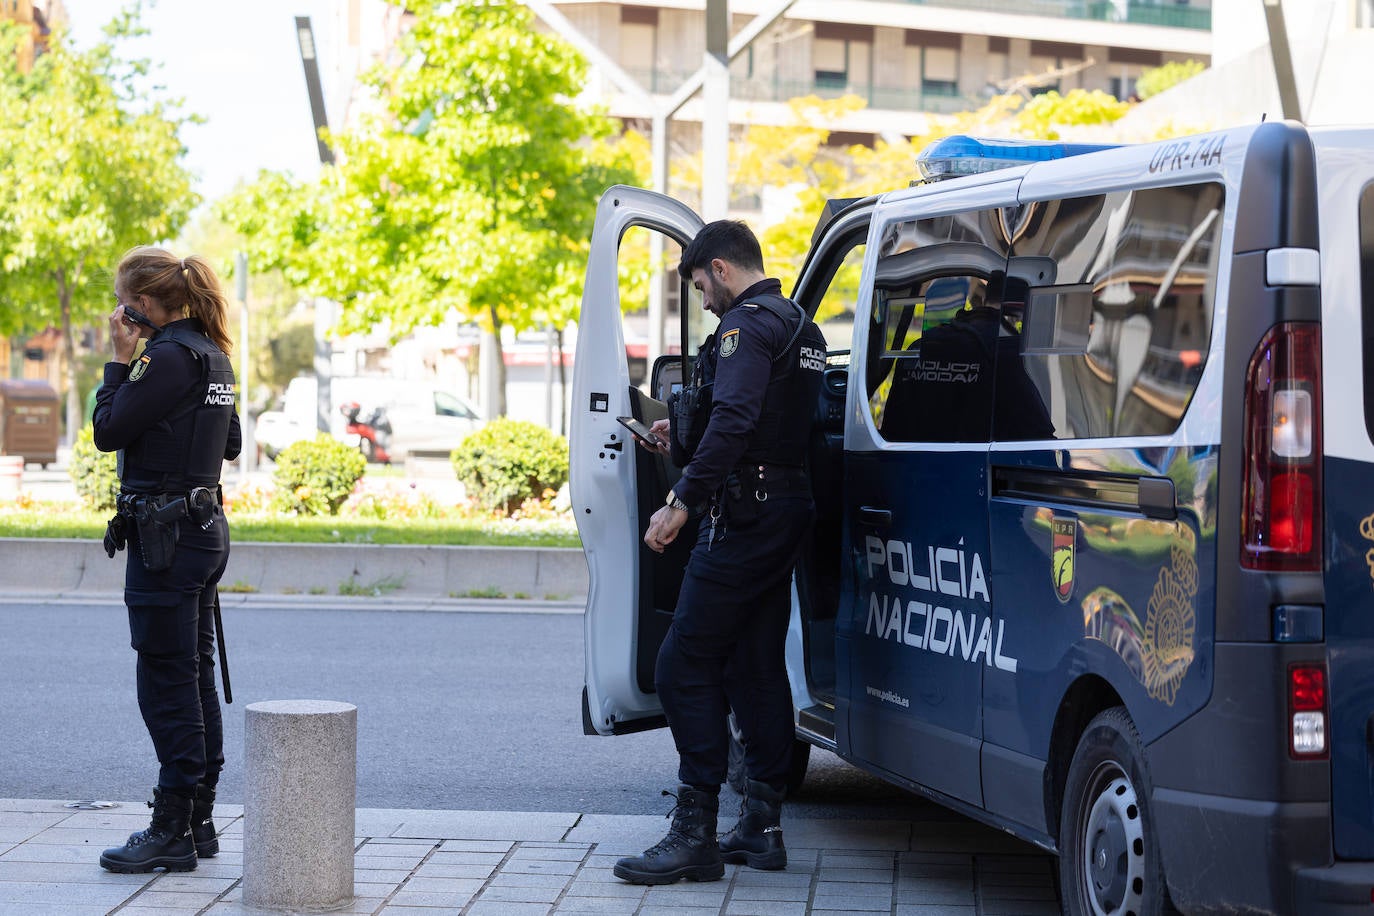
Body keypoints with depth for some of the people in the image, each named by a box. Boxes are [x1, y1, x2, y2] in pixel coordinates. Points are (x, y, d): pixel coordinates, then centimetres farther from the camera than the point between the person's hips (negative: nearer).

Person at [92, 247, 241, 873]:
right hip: (205, 529, 10)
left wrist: (120, 359, -6)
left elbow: (107, 430, -15)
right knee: (195, 675, 13)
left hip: (164, 534, -10)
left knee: (167, 683, -5)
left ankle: (173, 831, -2)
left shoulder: (169, 357, -16)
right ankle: (198, 820, 19)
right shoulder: (213, 356, 12)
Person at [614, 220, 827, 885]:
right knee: (756, 666, 14)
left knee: (686, 664, -9)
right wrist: (682, 436, 30)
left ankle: (694, 833, -11)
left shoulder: (747, 324, -12)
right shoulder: (800, 327, 19)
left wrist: (681, 500, -27)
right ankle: (762, 825, 17)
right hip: (788, 512, 10)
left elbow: (732, 422, -26)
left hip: (744, 517, -10)